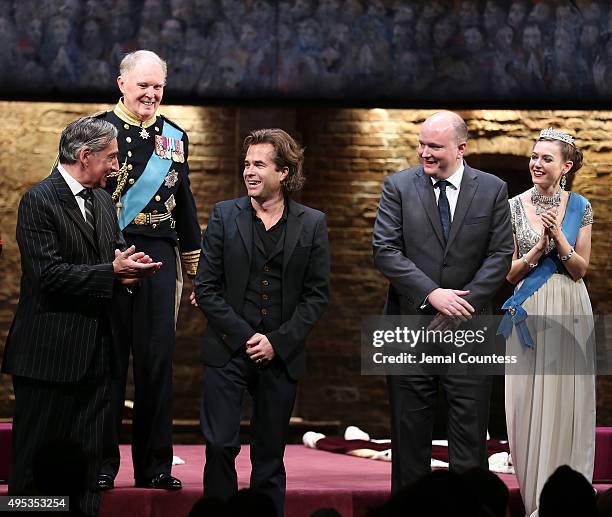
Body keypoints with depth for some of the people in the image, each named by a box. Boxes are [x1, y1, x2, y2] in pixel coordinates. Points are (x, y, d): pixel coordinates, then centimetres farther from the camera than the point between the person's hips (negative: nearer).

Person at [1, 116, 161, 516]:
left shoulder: (103, 201, 14)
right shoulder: (39, 201, -12)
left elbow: (116, 255, 19)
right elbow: (49, 274, -20)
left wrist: (130, 268, -5)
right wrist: (112, 272, -21)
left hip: (95, 353, 8)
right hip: (51, 352, -8)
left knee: (88, 459, 11)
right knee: (36, 458, 0)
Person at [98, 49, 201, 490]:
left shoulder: (175, 137, 14)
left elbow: (184, 203, 19)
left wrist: (195, 266, 17)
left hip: (159, 257, 3)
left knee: (157, 361, 3)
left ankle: (154, 465, 11)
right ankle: (102, 463, 9)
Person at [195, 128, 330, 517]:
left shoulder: (312, 224, 3)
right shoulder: (224, 216, 3)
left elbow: (317, 295, 2)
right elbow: (206, 288, 1)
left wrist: (277, 342, -8)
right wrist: (245, 337, -8)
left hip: (281, 355, 0)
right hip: (227, 352, 0)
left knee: (270, 453, 7)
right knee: (220, 445, -8)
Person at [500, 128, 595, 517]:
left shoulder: (579, 207, 2)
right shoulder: (515, 207, 1)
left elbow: (580, 269, -1)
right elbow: (510, 272, 2)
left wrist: (558, 236, -15)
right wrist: (538, 248, -14)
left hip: (568, 310, 0)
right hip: (530, 310, 0)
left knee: (566, 401, 1)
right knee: (529, 402, 1)